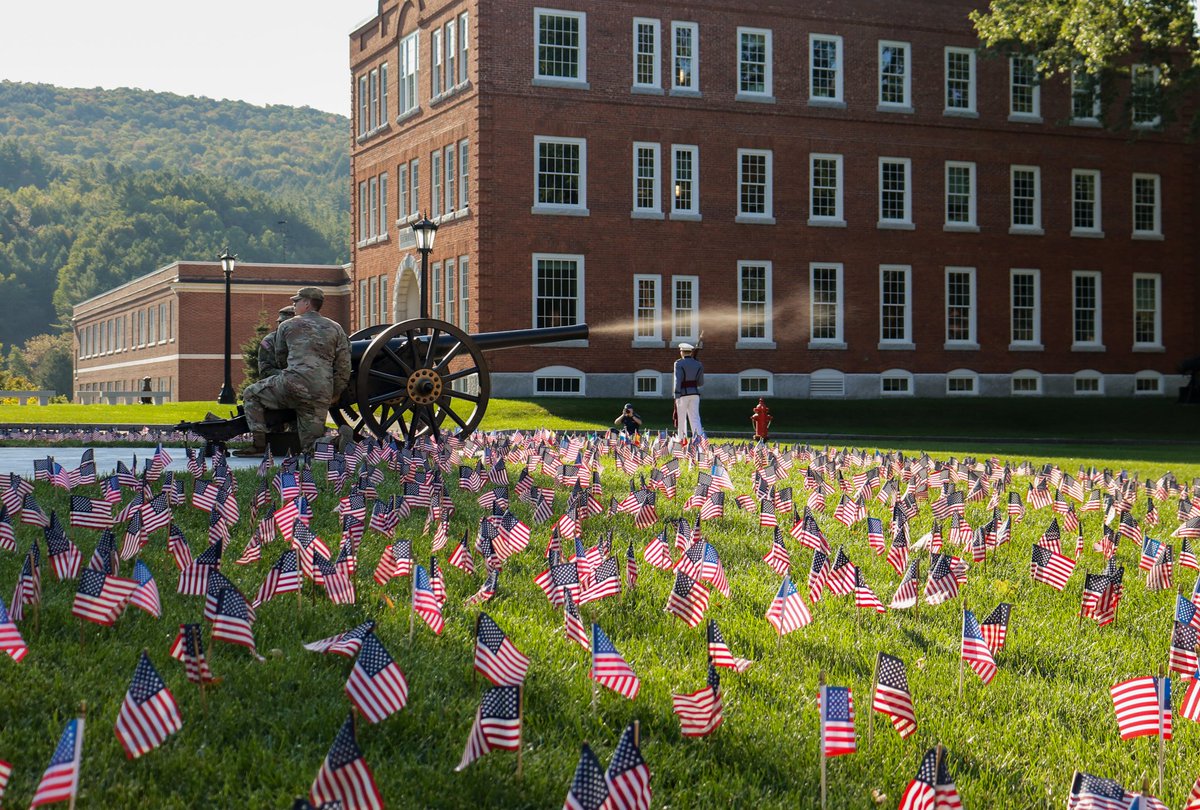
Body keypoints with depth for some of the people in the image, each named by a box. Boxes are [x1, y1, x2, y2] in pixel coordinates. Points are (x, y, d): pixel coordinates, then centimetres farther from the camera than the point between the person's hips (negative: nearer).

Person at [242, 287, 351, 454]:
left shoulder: (287, 326, 14)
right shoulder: (335, 329, 17)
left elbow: (280, 360, 27)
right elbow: (344, 366, 11)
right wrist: (335, 393, 20)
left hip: (292, 384, -3)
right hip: (321, 396, 3)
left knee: (251, 394, 20)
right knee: (310, 447, 9)